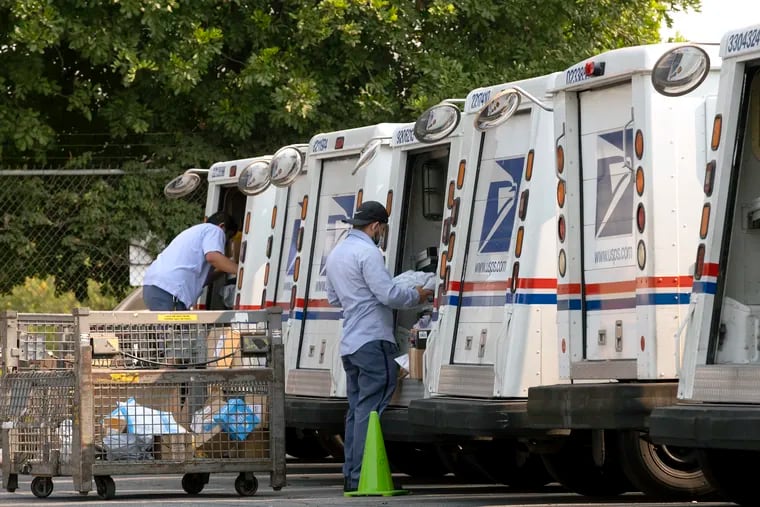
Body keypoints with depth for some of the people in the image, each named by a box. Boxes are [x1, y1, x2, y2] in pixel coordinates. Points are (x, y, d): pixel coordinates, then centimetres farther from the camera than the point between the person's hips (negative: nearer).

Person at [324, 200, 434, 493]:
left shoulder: (336, 254, 17)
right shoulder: (367, 252, -12)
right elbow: (388, 295, -17)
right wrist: (417, 296, -1)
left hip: (349, 345, 9)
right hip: (372, 342, -9)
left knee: (356, 409, 12)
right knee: (371, 409, -9)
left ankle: (350, 475, 12)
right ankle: (363, 476, -13)